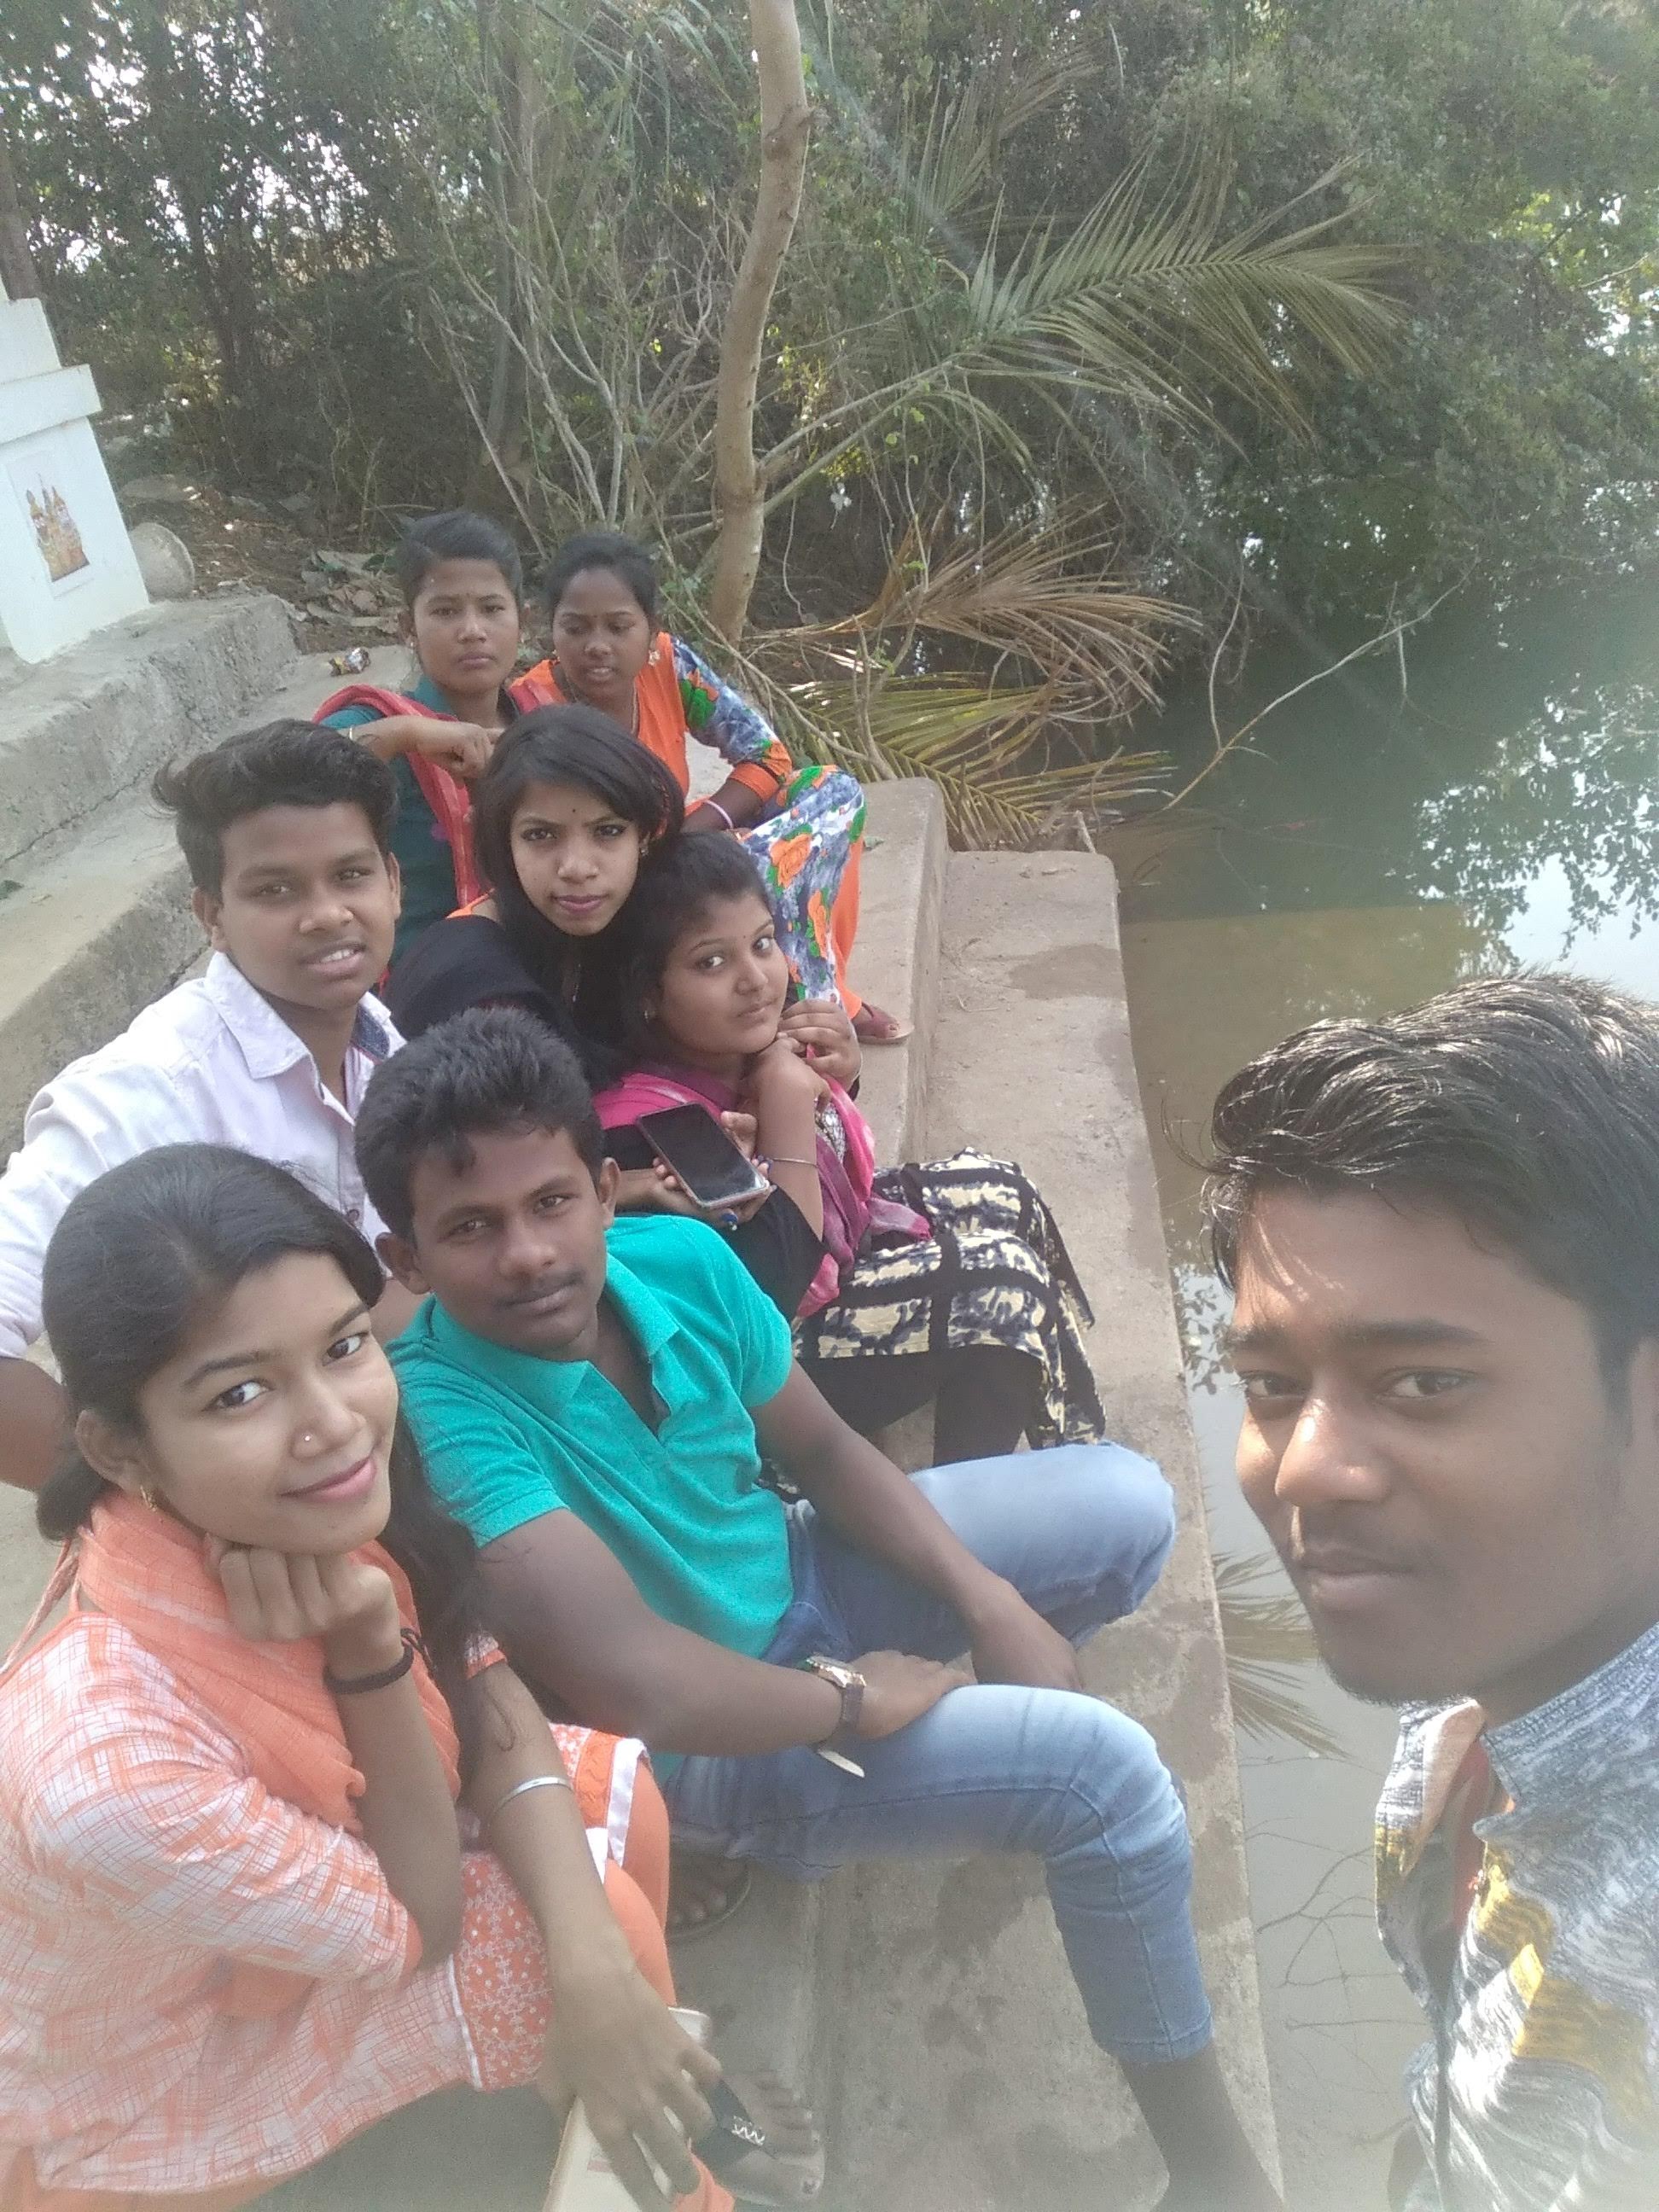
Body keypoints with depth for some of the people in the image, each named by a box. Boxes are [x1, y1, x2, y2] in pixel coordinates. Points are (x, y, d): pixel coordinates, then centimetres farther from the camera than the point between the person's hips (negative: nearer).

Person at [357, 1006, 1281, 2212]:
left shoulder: (681, 1258, -17)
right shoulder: (441, 1407, -35)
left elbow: (824, 1451, -2)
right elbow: (639, 1680, -39)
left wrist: (991, 1600, -11)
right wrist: (857, 1698, -21)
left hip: (793, 1579, 6)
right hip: (701, 1740, -6)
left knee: (1126, 1502, 3)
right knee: (1106, 1768, -19)